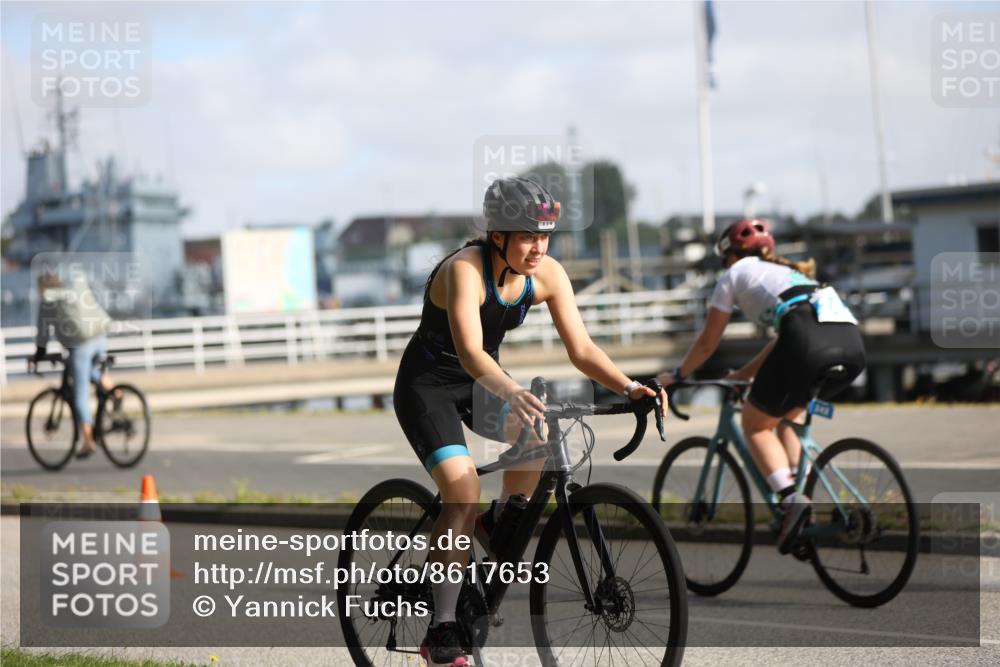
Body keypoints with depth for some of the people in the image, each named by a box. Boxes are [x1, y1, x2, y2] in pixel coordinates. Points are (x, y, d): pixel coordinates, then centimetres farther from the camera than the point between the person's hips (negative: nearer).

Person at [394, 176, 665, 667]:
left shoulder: (548, 275, -12)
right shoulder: (465, 269, -30)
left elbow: (581, 349, -14)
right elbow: (470, 351, -43)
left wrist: (629, 388, -31)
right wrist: (512, 393, -60)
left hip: (482, 382, 6)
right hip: (427, 383, -6)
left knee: (538, 436, -20)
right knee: (463, 492, -23)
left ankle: (500, 524, 10)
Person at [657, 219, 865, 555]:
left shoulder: (736, 274, 23)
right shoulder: (788, 271, 39)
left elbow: (707, 342, 26)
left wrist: (676, 376, 41)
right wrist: (741, 375, 53)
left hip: (808, 342, -6)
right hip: (852, 343, 6)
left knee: (755, 424, 12)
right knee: (787, 416, 28)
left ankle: (791, 498, -11)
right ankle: (797, 490, 13)